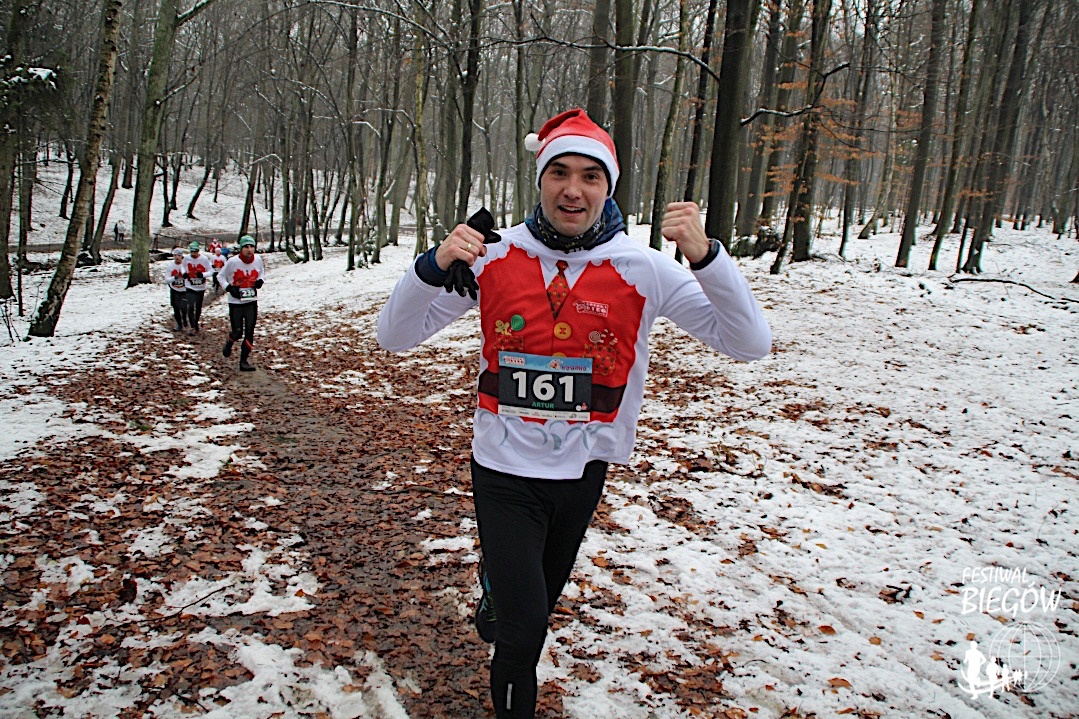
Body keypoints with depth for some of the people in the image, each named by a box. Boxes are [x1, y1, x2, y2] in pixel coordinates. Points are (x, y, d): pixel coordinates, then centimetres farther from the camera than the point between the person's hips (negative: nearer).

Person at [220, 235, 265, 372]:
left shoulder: (258, 260, -3)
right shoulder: (232, 261, -12)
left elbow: (261, 272, 17)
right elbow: (221, 276, 1)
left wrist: (260, 280, -4)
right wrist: (229, 288, -16)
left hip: (252, 302, 3)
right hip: (235, 302, -3)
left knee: (249, 333, -1)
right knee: (237, 332, 0)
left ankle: (244, 361, 7)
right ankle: (229, 343, 36)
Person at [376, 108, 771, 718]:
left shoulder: (642, 268, -10)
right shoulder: (495, 257, -9)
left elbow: (749, 343, -15)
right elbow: (396, 337, -7)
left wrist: (705, 256, -32)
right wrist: (434, 266, -27)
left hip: (584, 469, 2)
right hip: (504, 467, -1)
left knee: (536, 611, 24)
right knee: (524, 628, -5)